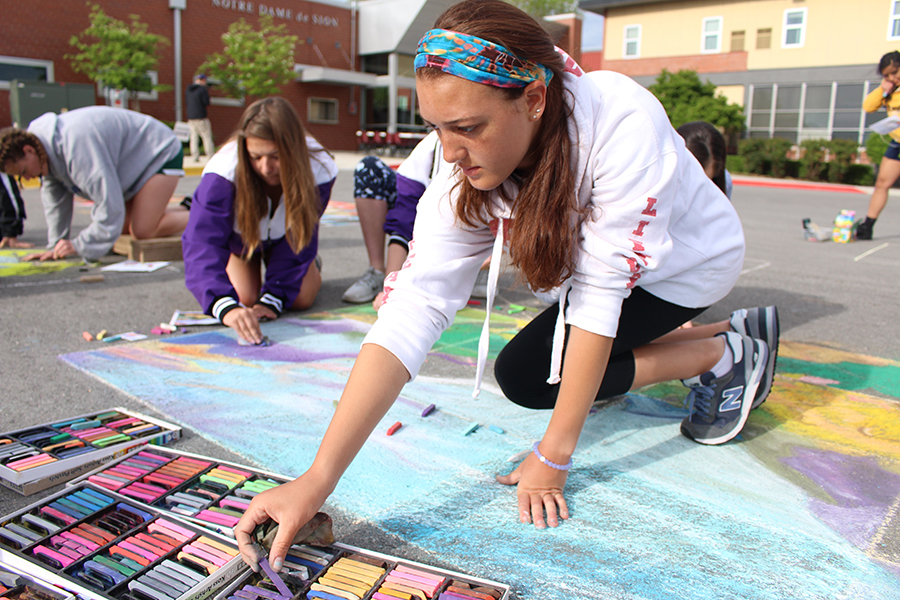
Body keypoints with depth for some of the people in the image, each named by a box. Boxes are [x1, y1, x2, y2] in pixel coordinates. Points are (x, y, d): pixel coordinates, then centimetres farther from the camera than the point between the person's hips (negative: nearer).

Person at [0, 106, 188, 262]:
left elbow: (109, 202, -34)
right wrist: (55, 247, 4)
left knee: (142, 231, -20)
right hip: (136, 163, 10)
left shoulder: (76, 144, -34)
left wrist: (80, 246, -26)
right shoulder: (47, 149, -4)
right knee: (123, 226, 8)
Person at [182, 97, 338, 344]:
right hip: (239, 238, -1)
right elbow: (202, 242, -50)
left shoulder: (318, 168, -35)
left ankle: (311, 268, 24)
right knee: (246, 299, -14)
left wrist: (273, 299, -35)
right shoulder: (224, 171, -41)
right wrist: (225, 307, -67)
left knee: (302, 299, -11)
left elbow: (299, 239, -27)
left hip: (283, 239, 1)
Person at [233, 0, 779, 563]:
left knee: (527, 372, -17)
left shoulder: (622, 124, -39)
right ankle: (674, 335, 25)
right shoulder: (464, 178, -25)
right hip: (593, 259, 5)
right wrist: (317, 480, -40)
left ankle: (725, 356, -3)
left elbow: (600, 293, -36)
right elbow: (415, 307, -33)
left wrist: (553, 458, -31)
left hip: (690, 259, -5)